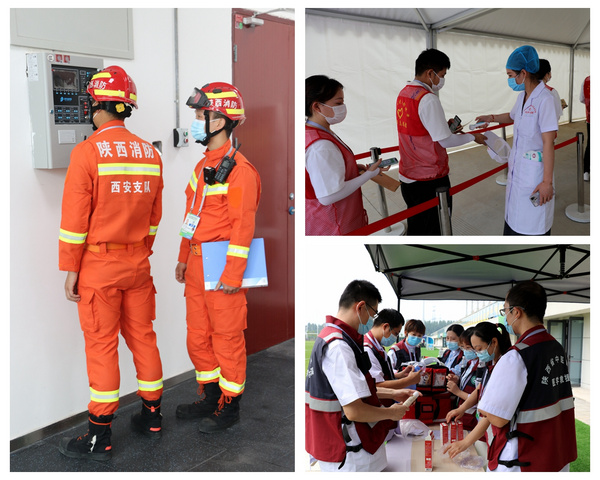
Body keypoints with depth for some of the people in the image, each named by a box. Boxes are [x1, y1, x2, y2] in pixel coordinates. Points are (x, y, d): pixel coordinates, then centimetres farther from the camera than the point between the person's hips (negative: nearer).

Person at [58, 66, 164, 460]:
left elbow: (75, 220, -12)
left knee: (102, 345, 1)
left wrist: (70, 271, -5)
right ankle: (152, 415, 26)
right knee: (142, 336, 14)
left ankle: (99, 438, 10)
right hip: (138, 263, 5)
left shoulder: (87, 152, -13)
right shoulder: (150, 153, 5)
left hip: (99, 265, -5)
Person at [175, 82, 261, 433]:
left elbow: (243, 224, -19)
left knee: (227, 337, 3)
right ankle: (211, 397, 31)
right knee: (198, 335, 15)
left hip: (223, 267, -9)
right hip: (197, 266, 9)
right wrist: (184, 258, 20)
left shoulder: (238, 169, -15)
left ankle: (230, 407, 17)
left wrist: (232, 275, -20)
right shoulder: (203, 166, 14)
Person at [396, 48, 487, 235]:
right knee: (434, 231, 7)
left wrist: (445, 126, 12)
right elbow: (445, 141, -18)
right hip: (429, 181, -8)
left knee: (416, 229, 19)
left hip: (407, 177, 8)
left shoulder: (403, 93, 7)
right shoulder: (428, 99, -21)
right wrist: (472, 137, -3)